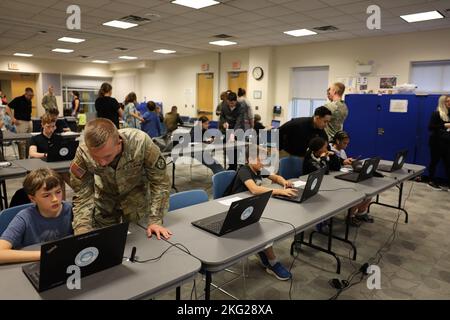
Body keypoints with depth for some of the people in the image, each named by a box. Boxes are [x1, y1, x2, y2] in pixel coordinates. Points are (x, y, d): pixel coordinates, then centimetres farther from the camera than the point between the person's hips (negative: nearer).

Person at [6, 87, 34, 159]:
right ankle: (22, 158, -1)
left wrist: (30, 121, 14)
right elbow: (8, 108, -9)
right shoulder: (18, 100, -9)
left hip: (29, 122, 7)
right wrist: (13, 118, -16)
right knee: (22, 142, -6)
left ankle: (27, 157, 18)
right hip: (21, 122, -7)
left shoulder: (29, 101, 11)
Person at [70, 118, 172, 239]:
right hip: (105, 196, 1)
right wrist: (82, 234, -33)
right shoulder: (83, 154, -31)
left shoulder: (140, 142, -37)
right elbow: (82, 196, -21)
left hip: (136, 194, -1)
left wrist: (155, 221, -27)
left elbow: (160, 181, -26)